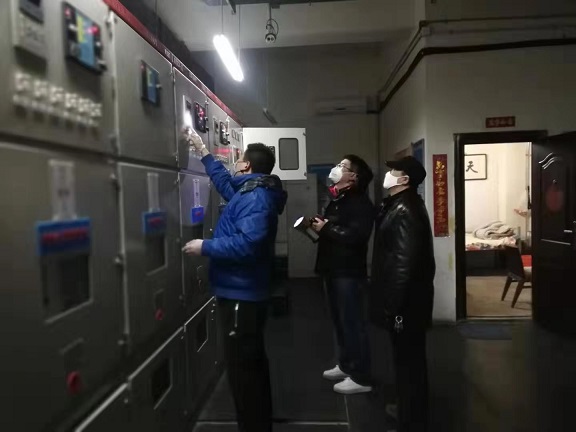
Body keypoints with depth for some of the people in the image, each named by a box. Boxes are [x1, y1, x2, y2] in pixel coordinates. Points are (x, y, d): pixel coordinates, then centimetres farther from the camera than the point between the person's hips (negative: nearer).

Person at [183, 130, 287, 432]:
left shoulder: (256, 197, -19)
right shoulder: (250, 191, 13)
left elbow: (248, 244, -32)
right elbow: (226, 182, 32)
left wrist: (205, 247, -22)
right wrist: (204, 153, 34)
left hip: (241, 296, -11)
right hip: (244, 293, 11)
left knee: (242, 369, 0)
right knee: (252, 363, 22)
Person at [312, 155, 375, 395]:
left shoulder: (360, 202, -14)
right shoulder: (336, 199, 16)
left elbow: (356, 236, -28)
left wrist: (326, 228, -18)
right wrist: (318, 226, 0)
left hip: (349, 271, -9)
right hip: (333, 268, 9)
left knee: (353, 322, -2)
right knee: (340, 320, 17)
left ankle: (361, 377, 9)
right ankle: (346, 365, 32)